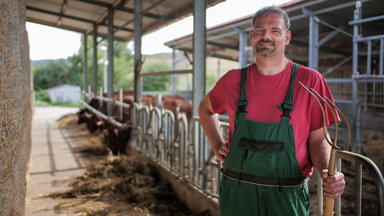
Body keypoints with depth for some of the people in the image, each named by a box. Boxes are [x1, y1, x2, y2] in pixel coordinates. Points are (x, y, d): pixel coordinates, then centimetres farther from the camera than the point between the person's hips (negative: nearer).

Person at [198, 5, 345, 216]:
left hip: (286, 198, -1)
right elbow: (205, 108, 20)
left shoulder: (310, 80, -5)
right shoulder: (233, 80, 1)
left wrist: (327, 172, -21)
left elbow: (318, 139, -3)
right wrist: (217, 145, 7)